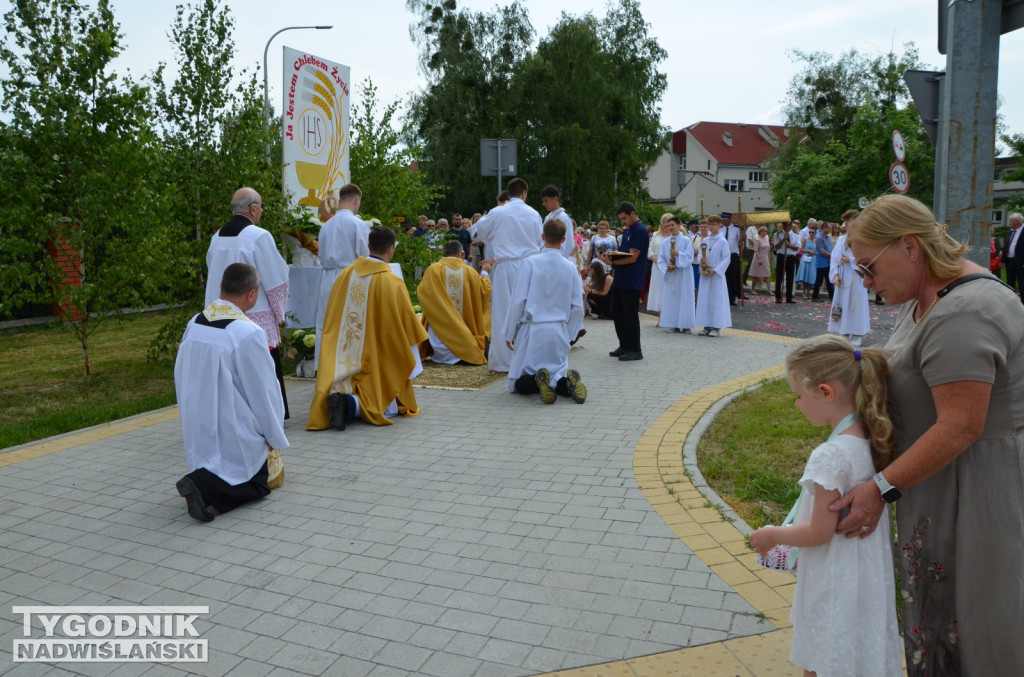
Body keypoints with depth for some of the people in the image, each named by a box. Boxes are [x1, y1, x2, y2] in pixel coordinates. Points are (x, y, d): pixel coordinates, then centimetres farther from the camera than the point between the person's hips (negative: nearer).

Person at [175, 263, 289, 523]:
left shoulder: (194, 324, -2)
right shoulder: (249, 333, -24)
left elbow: (181, 379, 9)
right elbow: (263, 391, -15)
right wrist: (276, 437, 0)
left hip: (197, 431, 7)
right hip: (235, 437, -7)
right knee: (258, 484, 12)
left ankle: (202, 482, -2)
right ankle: (205, 488, -13)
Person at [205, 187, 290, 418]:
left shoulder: (217, 237, 8)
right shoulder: (259, 237, -13)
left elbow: (213, 275, 17)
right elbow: (275, 280, -10)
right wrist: (280, 313, 2)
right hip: (256, 316, -6)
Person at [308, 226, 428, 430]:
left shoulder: (345, 274, 2)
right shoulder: (392, 283, -14)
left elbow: (329, 319, 12)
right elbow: (408, 325, -7)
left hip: (343, 363, 5)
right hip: (374, 364, -5)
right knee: (388, 407, 6)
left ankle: (334, 402, -15)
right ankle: (351, 405, -22)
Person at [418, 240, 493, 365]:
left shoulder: (433, 269, -9)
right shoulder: (469, 271, -3)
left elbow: (421, 292, -6)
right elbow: (485, 289, 7)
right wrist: (485, 273, 25)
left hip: (441, 326, -1)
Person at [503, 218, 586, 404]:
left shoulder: (531, 263, -8)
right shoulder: (570, 267, 2)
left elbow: (519, 301, -8)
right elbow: (577, 307, 5)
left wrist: (509, 333, 2)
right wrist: (570, 334, 19)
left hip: (532, 330, -3)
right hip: (559, 331, 3)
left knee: (519, 383, 9)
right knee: (558, 374, 17)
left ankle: (536, 381, -24)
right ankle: (565, 381, -18)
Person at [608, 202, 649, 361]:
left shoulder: (640, 231, -12)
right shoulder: (627, 231, 17)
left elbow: (632, 258, -19)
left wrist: (612, 261, -18)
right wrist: (611, 256, 0)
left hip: (632, 281, -9)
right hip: (620, 279, 9)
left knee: (630, 316, -3)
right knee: (617, 313, 13)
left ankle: (635, 350, 6)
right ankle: (624, 346, 24)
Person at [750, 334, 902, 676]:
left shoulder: (831, 455, -28)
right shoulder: (870, 439, -2)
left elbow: (820, 531, -22)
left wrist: (773, 536, -6)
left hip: (834, 581, -8)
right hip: (866, 570, 9)